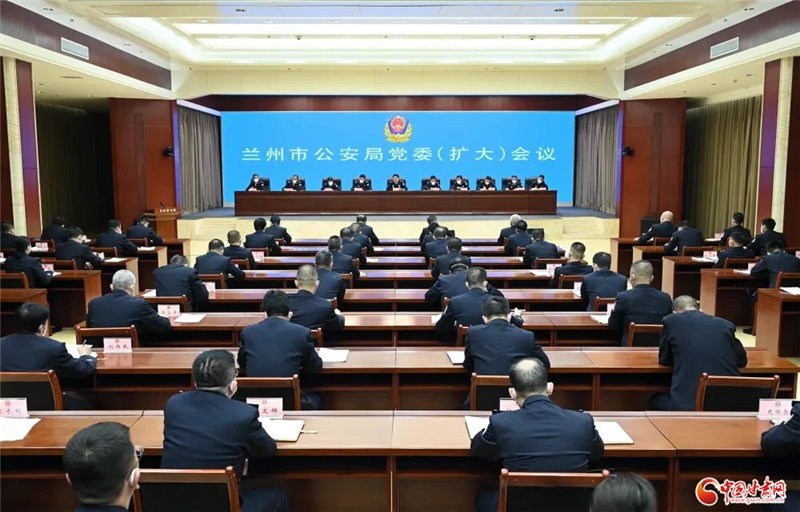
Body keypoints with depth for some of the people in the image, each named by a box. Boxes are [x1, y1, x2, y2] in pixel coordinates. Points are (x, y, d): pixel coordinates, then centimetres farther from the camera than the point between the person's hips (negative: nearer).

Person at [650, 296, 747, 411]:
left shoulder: (671, 321, 5)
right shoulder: (725, 324, 13)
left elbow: (664, 359, 16)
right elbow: (742, 360, 23)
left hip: (687, 404, -4)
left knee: (656, 400, 28)